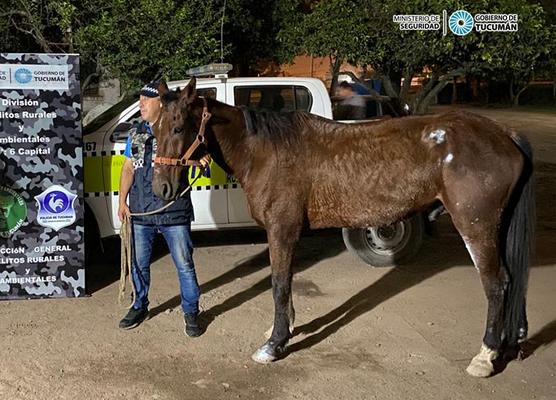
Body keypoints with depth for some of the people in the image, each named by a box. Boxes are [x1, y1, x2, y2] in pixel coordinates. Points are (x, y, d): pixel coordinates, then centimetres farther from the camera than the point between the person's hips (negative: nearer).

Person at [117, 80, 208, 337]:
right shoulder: (136, 133, 10)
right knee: (139, 263, 16)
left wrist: (202, 160, -31)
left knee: (184, 265, 3)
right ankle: (140, 307, 35)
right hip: (140, 212, 4)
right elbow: (128, 169, 12)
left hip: (174, 212, -4)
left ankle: (191, 312, 19)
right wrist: (122, 201, 4)